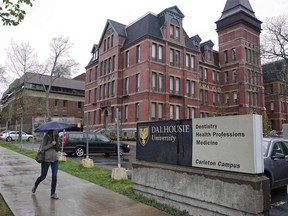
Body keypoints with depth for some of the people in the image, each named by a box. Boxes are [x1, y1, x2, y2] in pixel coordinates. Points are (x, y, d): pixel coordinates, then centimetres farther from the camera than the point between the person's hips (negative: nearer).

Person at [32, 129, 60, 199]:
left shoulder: (56, 137, 6)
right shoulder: (46, 137, -9)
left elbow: (57, 149, 8)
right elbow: (42, 148, -14)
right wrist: (51, 144, -21)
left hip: (55, 159, 4)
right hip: (46, 159, -4)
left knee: (54, 176, -4)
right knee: (43, 176, 9)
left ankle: (53, 194, 7)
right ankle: (35, 186, 42)